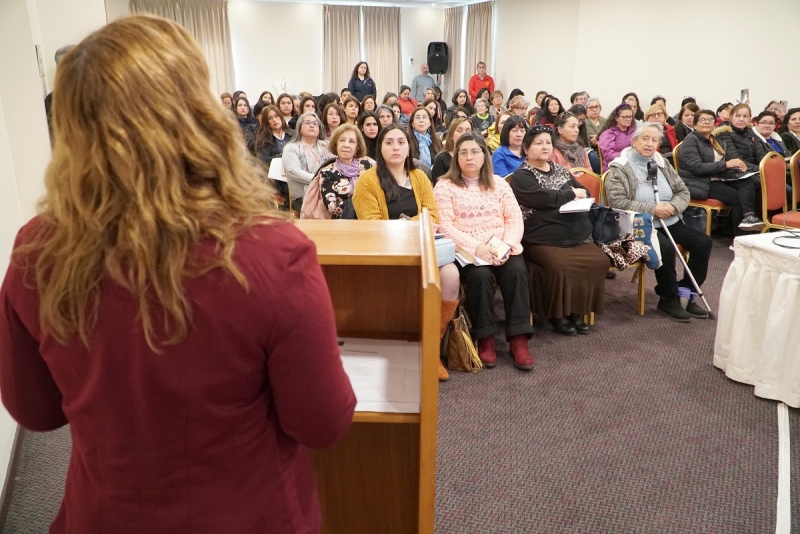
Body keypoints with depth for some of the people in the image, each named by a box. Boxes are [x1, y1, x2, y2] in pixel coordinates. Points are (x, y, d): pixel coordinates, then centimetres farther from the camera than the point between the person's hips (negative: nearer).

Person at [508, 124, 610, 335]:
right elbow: (542, 198, -15)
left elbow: (584, 193, 19)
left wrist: (580, 194, -5)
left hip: (576, 235, 6)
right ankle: (557, 313, -7)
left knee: (600, 261, -15)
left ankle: (577, 310, 0)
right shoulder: (521, 176, 1)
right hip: (543, 239, -6)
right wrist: (570, 194, -2)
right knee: (560, 266, -31)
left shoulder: (560, 170, 23)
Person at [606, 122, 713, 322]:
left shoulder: (663, 164, 14)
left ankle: (686, 293, 3)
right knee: (666, 248, -31)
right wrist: (652, 209, -21)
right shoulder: (619, 168, -6)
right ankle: (668, 299, -10)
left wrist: (673, 206, -10)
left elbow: (683, 191, 14)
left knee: (703, 242, -9)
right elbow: (617, 202, -18)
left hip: (671, 223, 7)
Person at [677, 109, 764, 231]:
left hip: (718, 180, 7)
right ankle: (741, 233, -18)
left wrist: (736, 164, -7)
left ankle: (748, 216, -44)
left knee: (747, 184, -23)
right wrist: (726, 164, -21)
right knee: (737, 197, -24)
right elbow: (697, 167, -18)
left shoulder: (716, 140, 21)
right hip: (700, 183, -7)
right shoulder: (691, 141, -4)